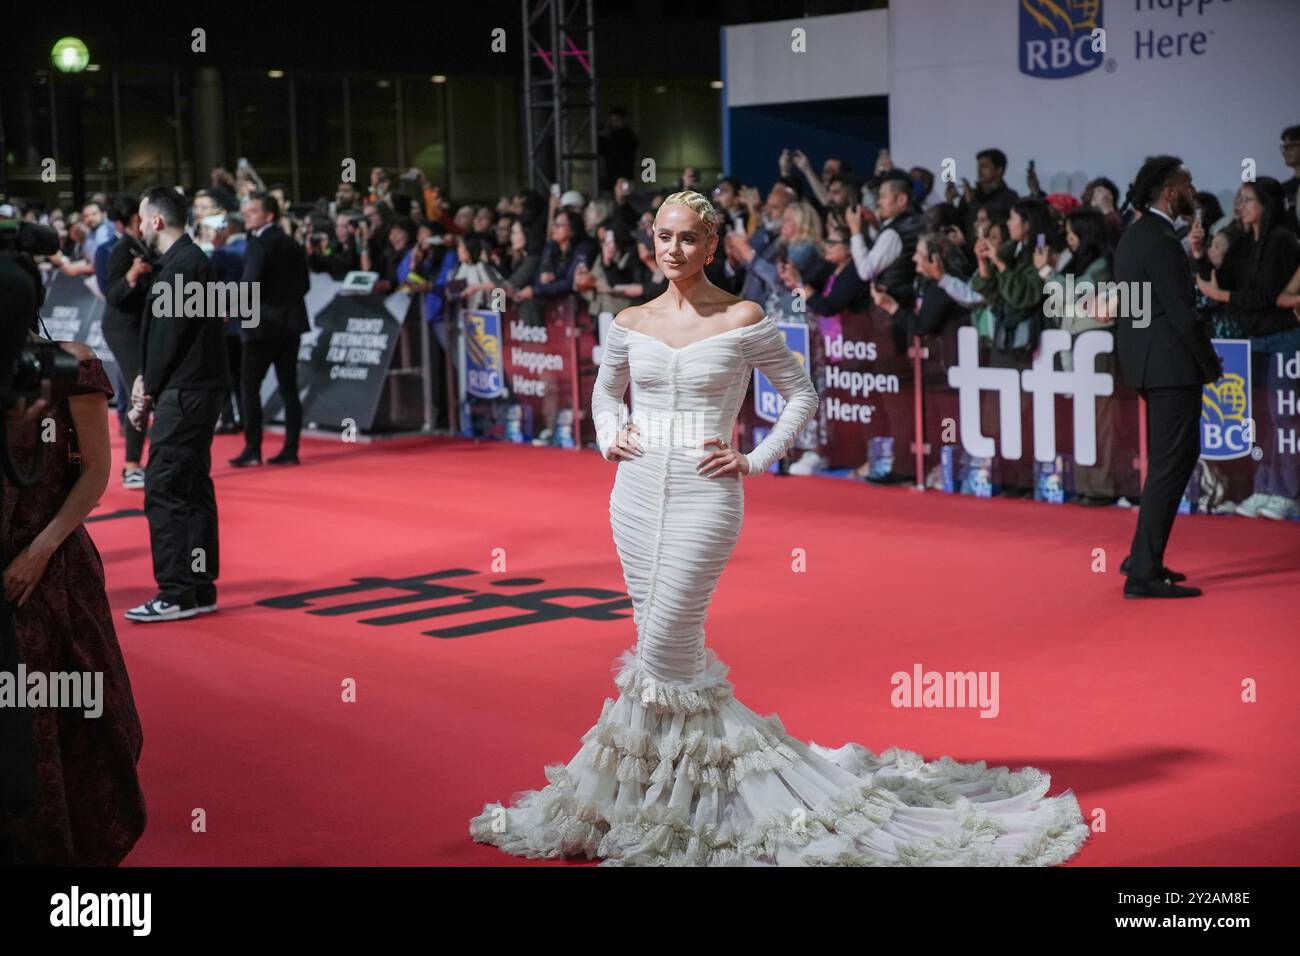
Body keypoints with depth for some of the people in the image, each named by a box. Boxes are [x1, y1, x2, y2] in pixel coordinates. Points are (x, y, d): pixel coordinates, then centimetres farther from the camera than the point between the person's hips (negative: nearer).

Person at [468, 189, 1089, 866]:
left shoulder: (743, 321, -4)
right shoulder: (631, 323, 7)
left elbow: (801, 394, 3)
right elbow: (606, 388, 25)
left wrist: (755, 460, -5)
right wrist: (608, 436, 7)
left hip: (704, 497, -4)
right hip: (637, 493, 5)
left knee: (666, 648, -7)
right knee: (664, 648, 9)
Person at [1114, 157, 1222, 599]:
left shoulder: (1136, 235, 13)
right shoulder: (1162, 242, -18)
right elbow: (1183, 314, -19)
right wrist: (1212, 365, -8)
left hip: (1148, 360, 10)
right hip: (1172, 364, -10)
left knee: (1167, 461, 19)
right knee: (1171, 465, -6)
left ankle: (1142, 558, 26)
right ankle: (1144, 573, -5)